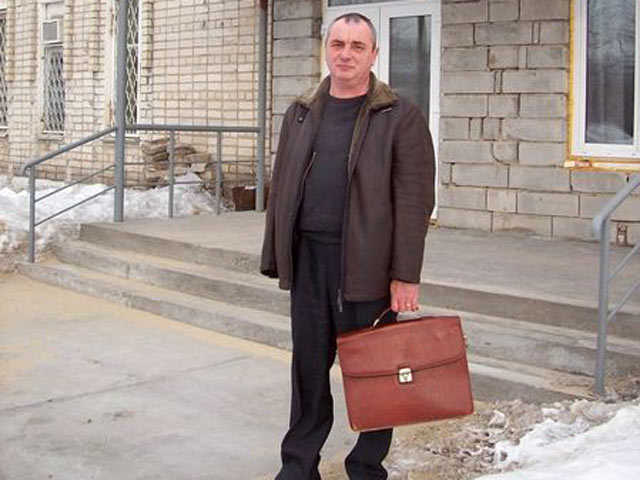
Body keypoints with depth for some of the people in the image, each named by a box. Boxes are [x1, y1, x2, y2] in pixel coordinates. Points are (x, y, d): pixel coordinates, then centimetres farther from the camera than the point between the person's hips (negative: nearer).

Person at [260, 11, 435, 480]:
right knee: (309, 366, 11)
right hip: (308, 259, 4)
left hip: (366, 262, -4)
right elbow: (281, 188, 15)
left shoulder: (401, 117, -3)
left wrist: (406, 274, -13)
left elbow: (414, 200, -8)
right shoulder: (301, 113, 13)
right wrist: (276, 256, 10)